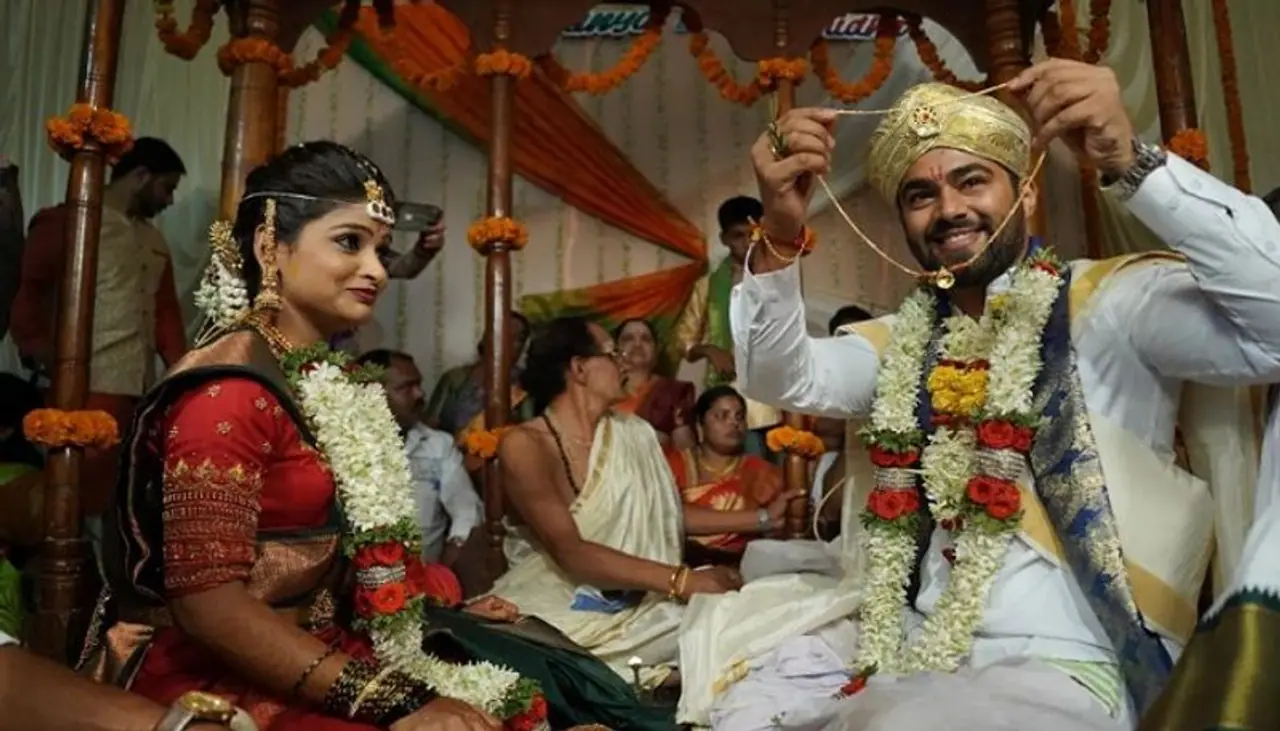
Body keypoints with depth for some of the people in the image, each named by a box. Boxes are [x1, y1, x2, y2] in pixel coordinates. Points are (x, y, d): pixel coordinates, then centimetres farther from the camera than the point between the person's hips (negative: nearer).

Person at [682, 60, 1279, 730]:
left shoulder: (1106, 303, -7)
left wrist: (1130, 162, -30)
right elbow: (781, 379, -3)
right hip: (912, 642, 6)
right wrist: (779, 239, -19)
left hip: (1060, 667, -5)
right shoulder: (905, 340, 10)